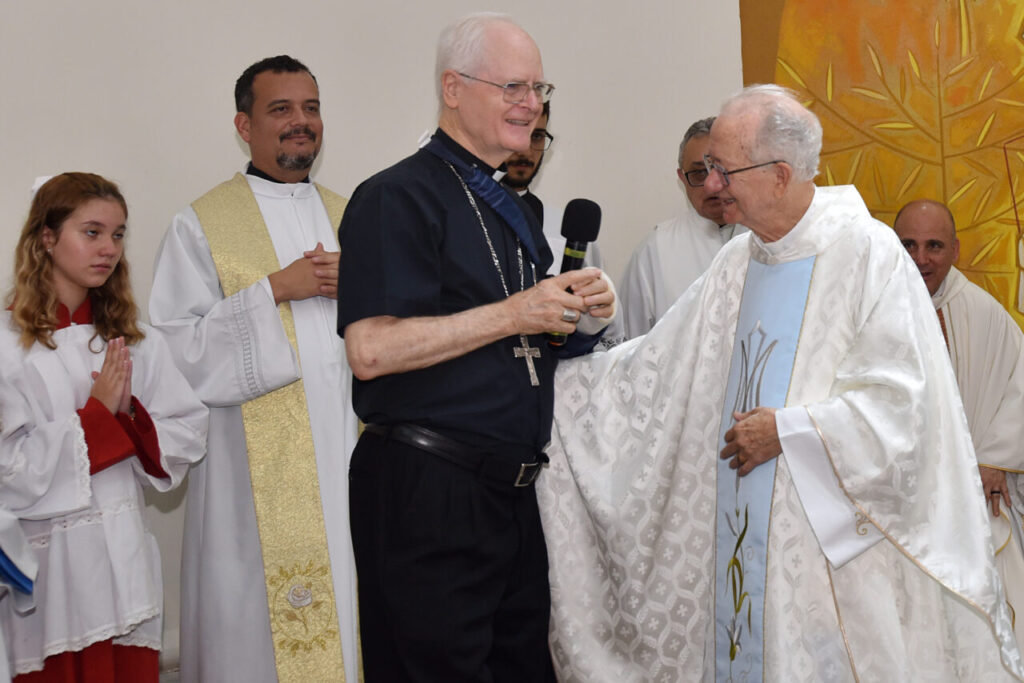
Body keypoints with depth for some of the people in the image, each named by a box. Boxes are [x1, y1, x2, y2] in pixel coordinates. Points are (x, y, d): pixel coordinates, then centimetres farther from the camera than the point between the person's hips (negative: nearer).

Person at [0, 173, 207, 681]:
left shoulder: (134, 342, 9)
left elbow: (188, 436, 6)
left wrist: (131, 417, -11)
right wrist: (95, 416, -11)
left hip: (122, 560, 4)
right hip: (44, 561, -4)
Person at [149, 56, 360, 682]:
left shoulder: (347, 218, 16)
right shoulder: (204, 225, 1)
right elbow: (178, 344, -8)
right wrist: (276, 289, -15)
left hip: (348, 448, 5)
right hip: (260, 462, -4)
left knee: (349, 591, 6)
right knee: (269, 622, -3)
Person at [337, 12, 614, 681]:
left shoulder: (515, 211, 19)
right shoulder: (399, 197, -9)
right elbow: (371, 349, -20)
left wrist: (583, 318, 3)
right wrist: (512, 314, -18)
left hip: (514, 493, 8)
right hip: (426, 494, -8)